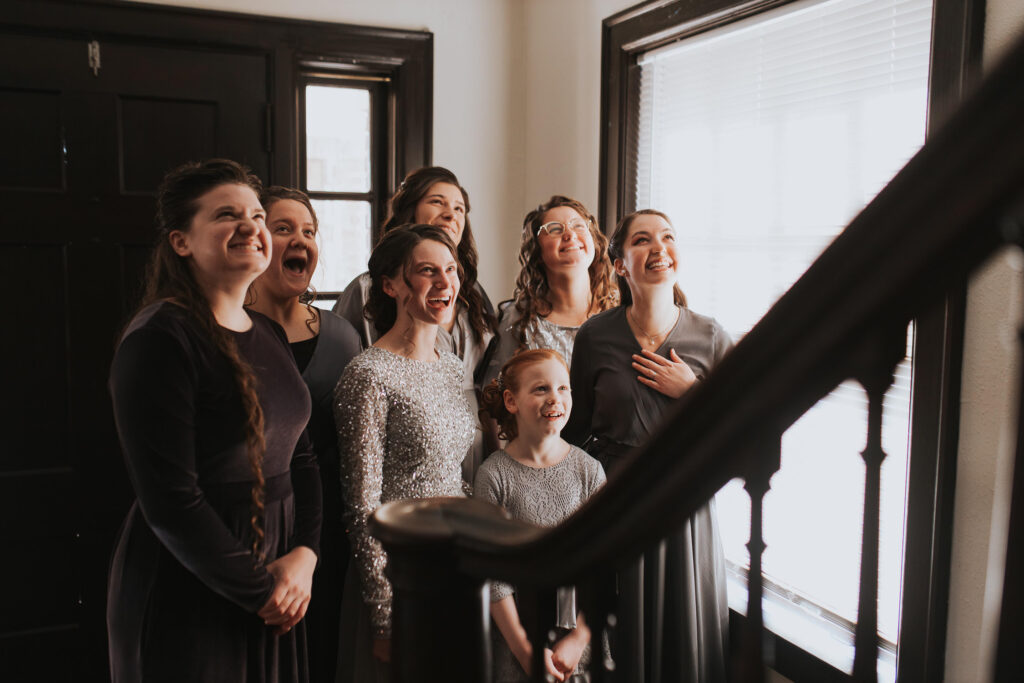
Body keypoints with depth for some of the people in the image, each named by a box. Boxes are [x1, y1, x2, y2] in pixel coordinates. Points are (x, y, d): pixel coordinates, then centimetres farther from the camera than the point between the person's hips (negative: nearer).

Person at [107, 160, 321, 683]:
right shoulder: (159, 339, -17)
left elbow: (300, 457, 8)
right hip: (187, 602, -7)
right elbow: (169, 501, -21)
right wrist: (259, 592, -14)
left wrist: (304, 553, -7)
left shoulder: (268, 334, 7)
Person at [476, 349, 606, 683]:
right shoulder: (493, 475, -10)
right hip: (515, 629, -1)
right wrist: (525, 649, -10)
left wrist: (579, 639, -9)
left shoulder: (589, 470, -4)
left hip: (581, 630, 2)